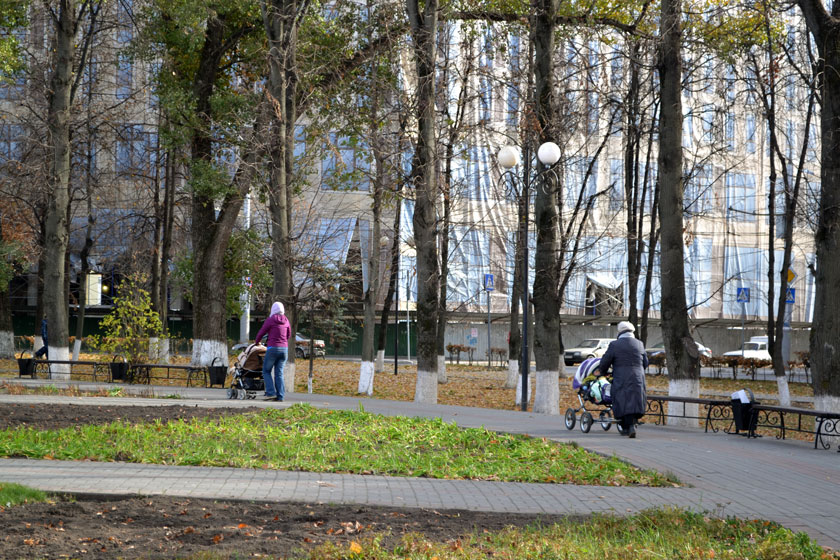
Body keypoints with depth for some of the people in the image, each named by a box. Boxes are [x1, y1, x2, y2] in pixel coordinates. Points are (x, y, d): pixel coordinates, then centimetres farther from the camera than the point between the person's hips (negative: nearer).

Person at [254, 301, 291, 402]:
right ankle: (280, 396, 1)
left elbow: (261, 332, 2)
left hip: (273, 348, -5)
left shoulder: (270, 320, -6)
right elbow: (289, 334, 21)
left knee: (266, 371, 6)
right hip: (284, 348, 5)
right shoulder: (286, 321, 8)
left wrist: (256, 342, 20)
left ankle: (271, 393, -6)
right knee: (279, 373, 8)